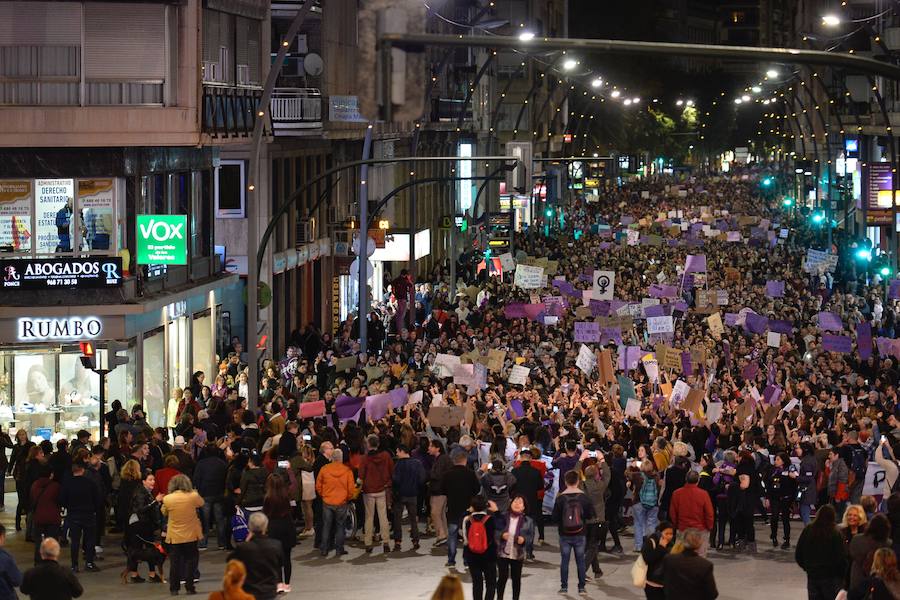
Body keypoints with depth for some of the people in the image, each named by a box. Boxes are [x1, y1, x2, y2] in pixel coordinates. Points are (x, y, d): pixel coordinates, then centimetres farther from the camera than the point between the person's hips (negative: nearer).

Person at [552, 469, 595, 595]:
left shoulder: (560, 498, -10)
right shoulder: (583, 497, -9)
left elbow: (555, 518, -7)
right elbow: (590, 515, -2)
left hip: (565, 535, -1)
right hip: (580, 535, 1)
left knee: (564, 561, 7)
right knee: (580, 561, 9)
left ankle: (564, 587, 9)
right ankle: (581, 587, 12)